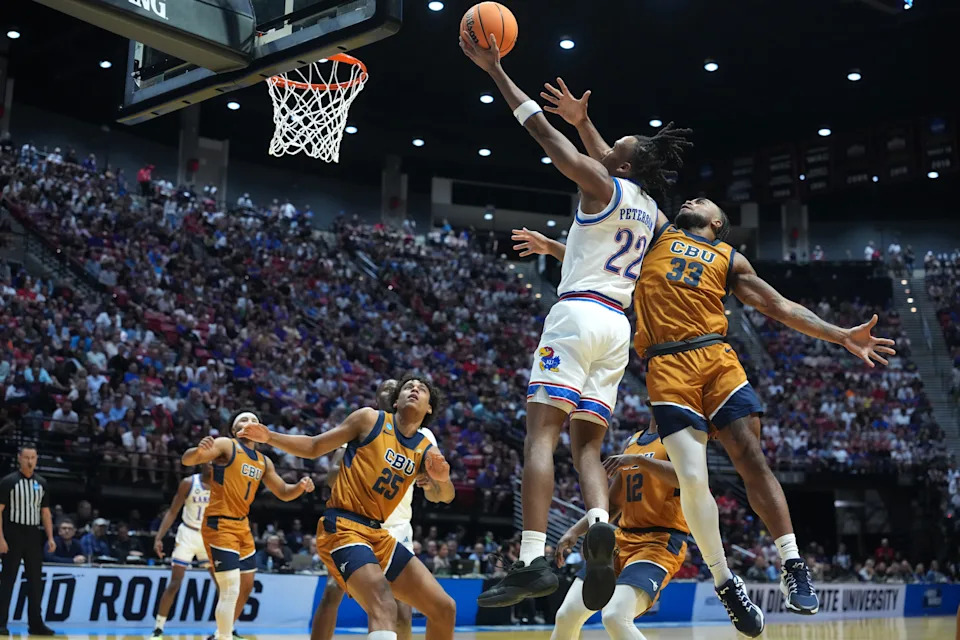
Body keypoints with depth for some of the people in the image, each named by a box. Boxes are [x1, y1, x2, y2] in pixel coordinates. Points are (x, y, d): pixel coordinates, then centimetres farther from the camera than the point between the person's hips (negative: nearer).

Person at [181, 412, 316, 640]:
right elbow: (187, 460, -21)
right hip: (219, 525, -9)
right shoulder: (226, 445, -9)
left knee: (246, 587, 18)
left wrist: (301, 486, -6)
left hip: (242, 526, 9)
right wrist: (199, 450, -45)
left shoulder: (264, 462, 12)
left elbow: (283, 493, 17)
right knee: (230, 591, -16)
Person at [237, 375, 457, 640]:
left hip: (377, 533, 7)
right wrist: (269, 437, -9)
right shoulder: (370, 419, -2)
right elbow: (314, 447, 4)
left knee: (445, 609, 6)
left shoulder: (425, 450, 9)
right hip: (342, 527, -7)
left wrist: (442, 479, -25)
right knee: (384, 607, -30)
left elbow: (443, 496, -2)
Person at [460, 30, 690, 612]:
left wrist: (496, 70, 6)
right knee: (587, 445, 8)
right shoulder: (652, 211, 18)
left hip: (578, 314, -7)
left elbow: (543, 131, 0)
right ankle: (601, 526, -20)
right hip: (618, 327, 7)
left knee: (541, 435, -12)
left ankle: (533, 560, -22)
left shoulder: (603, 187, -1)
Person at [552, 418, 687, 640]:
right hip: (622, 539, 7)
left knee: (614, 617, -29)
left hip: (661, 542, -7)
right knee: (567, 614, -2)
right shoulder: (632, 441, 19)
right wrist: (574, 531, 11)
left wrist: (639, 460, -32)